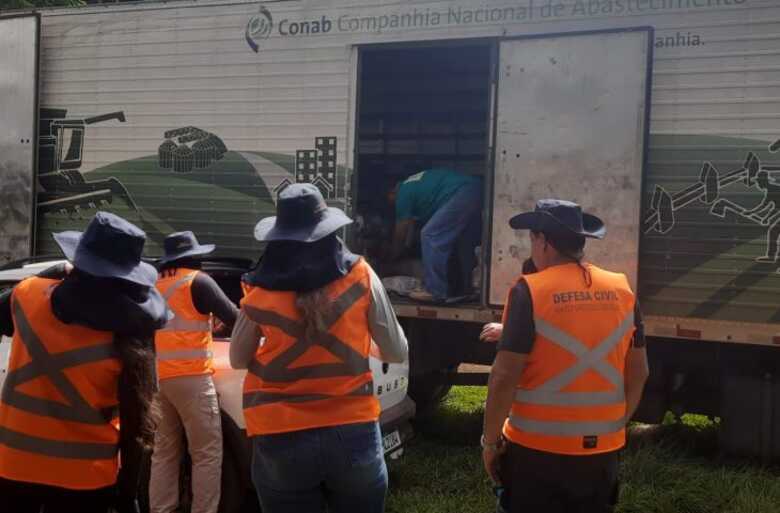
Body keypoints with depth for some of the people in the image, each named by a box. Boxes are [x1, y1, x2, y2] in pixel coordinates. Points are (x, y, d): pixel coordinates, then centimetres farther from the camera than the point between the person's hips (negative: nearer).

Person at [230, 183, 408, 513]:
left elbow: (238, 360, 11)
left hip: (283, 442, -1)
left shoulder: (259, 294, -5)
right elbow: (397, 352, 5)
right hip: (353, 434, 1)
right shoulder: (360, 278, -4)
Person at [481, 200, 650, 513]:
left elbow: (505, 376, -16)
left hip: (539, 448, -5)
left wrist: (491, 440, -5)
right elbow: (638, 372, 8)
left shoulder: (531, 291, -14)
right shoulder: (622, 291, 2)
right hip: (602, 449, 5)